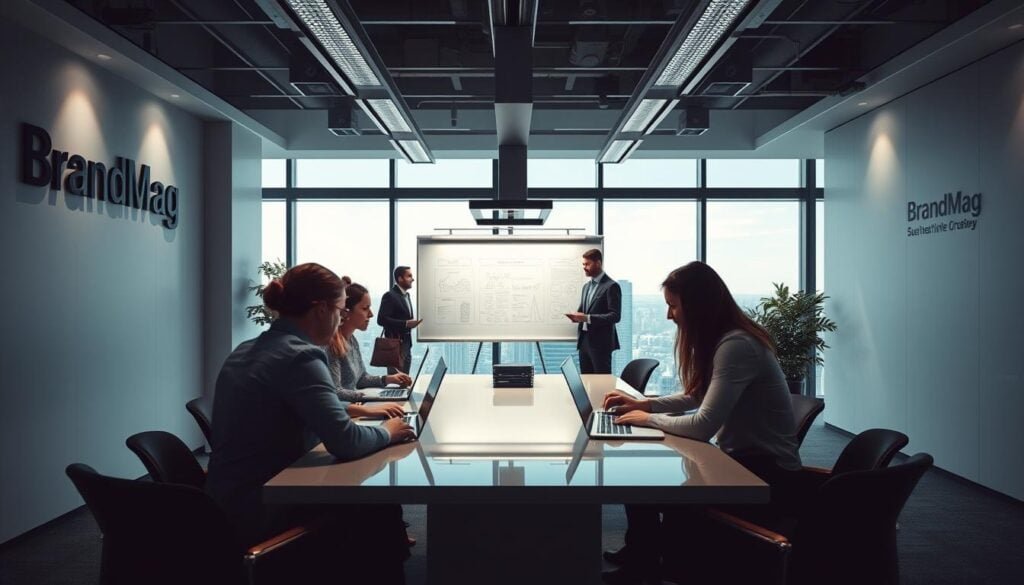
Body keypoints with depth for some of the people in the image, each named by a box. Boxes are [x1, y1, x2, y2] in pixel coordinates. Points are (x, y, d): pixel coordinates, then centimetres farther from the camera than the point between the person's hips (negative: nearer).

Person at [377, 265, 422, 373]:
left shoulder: (406, 295, 15)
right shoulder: (390, 296, -13)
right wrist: (405, 324, -24)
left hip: (406, 344, 9)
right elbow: (381, 319, -21)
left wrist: (411, 323, 7)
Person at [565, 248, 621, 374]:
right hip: (584, 340, 8)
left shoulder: (611, 286, -9)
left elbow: (615, 316, -16)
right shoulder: (587, 286, 17)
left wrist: (588, 318, -23)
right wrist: (577, 316, -2)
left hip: (600, 342, -7)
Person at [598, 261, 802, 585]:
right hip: (743, 457, 9)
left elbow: (703, 425, -29)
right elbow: (695, 396, 19)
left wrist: (649, 419, -13)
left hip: (767, 470, -9)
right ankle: (641, 555, 21)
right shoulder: (718, 340, 6)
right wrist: (643, 403, 7)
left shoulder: (736, 345, -25)